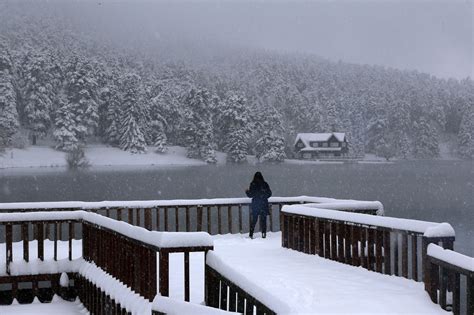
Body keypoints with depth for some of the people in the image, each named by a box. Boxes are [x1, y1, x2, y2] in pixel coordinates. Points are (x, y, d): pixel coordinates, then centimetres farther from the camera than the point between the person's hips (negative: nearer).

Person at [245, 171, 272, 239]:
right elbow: (269, 194, 3)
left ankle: (251, 234, 6)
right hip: (264, 205, 0)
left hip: (255, 204, 0)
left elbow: (250, 195, -3)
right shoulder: (265, 184, -3)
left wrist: (247, 191, 18)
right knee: (263, 219, 5)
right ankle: (263, 233, 1)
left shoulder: (252, 185, -6)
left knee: (254, 219, 8)